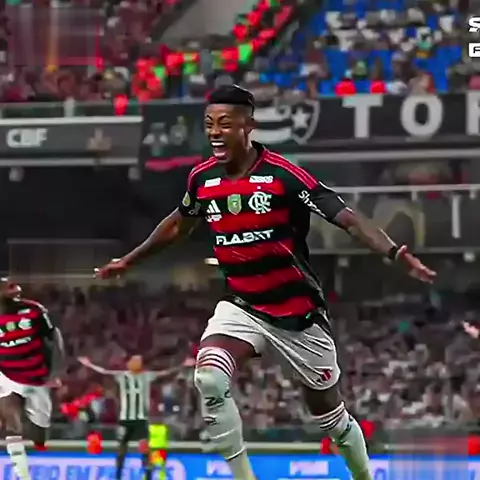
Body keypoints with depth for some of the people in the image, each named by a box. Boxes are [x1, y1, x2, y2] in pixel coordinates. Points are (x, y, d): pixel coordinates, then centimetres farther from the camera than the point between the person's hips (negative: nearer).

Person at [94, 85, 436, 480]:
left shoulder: (283, 176, -19)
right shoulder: (203, 178, -3)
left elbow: (348, 217, -23)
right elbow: (179, 224, 18)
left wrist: (396, 254, -39)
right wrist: (130, 260, 29)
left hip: (298, 312, -3)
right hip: (241, 307, 3)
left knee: (331, 416, 11)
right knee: (209, 378, -27)